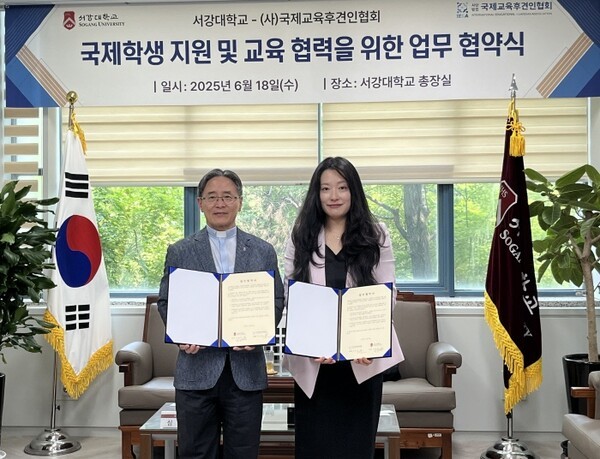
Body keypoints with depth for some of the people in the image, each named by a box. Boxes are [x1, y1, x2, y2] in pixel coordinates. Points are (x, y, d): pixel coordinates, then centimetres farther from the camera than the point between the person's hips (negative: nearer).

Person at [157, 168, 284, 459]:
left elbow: (276, 301, 7)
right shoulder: (179, 252, 6)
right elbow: (165, 302, 6)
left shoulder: (263, 252, 8)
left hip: (246, 369, 1)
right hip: (197, 367, 0)